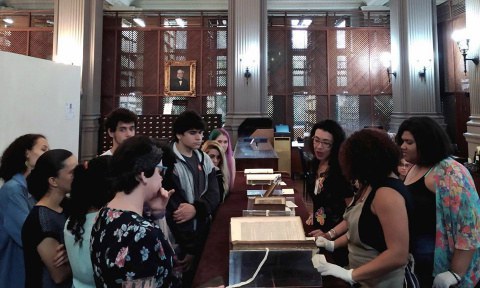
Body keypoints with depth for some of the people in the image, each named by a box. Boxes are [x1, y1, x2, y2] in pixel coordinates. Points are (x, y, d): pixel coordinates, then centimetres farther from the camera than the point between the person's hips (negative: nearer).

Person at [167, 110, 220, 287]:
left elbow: (214, 195, 0)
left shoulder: (204, 159, 6)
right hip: (184, 237, -6)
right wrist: (188, 248, -17)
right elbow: (172, 207, -18)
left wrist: (196, 208, -22)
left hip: (205, 231, 6)